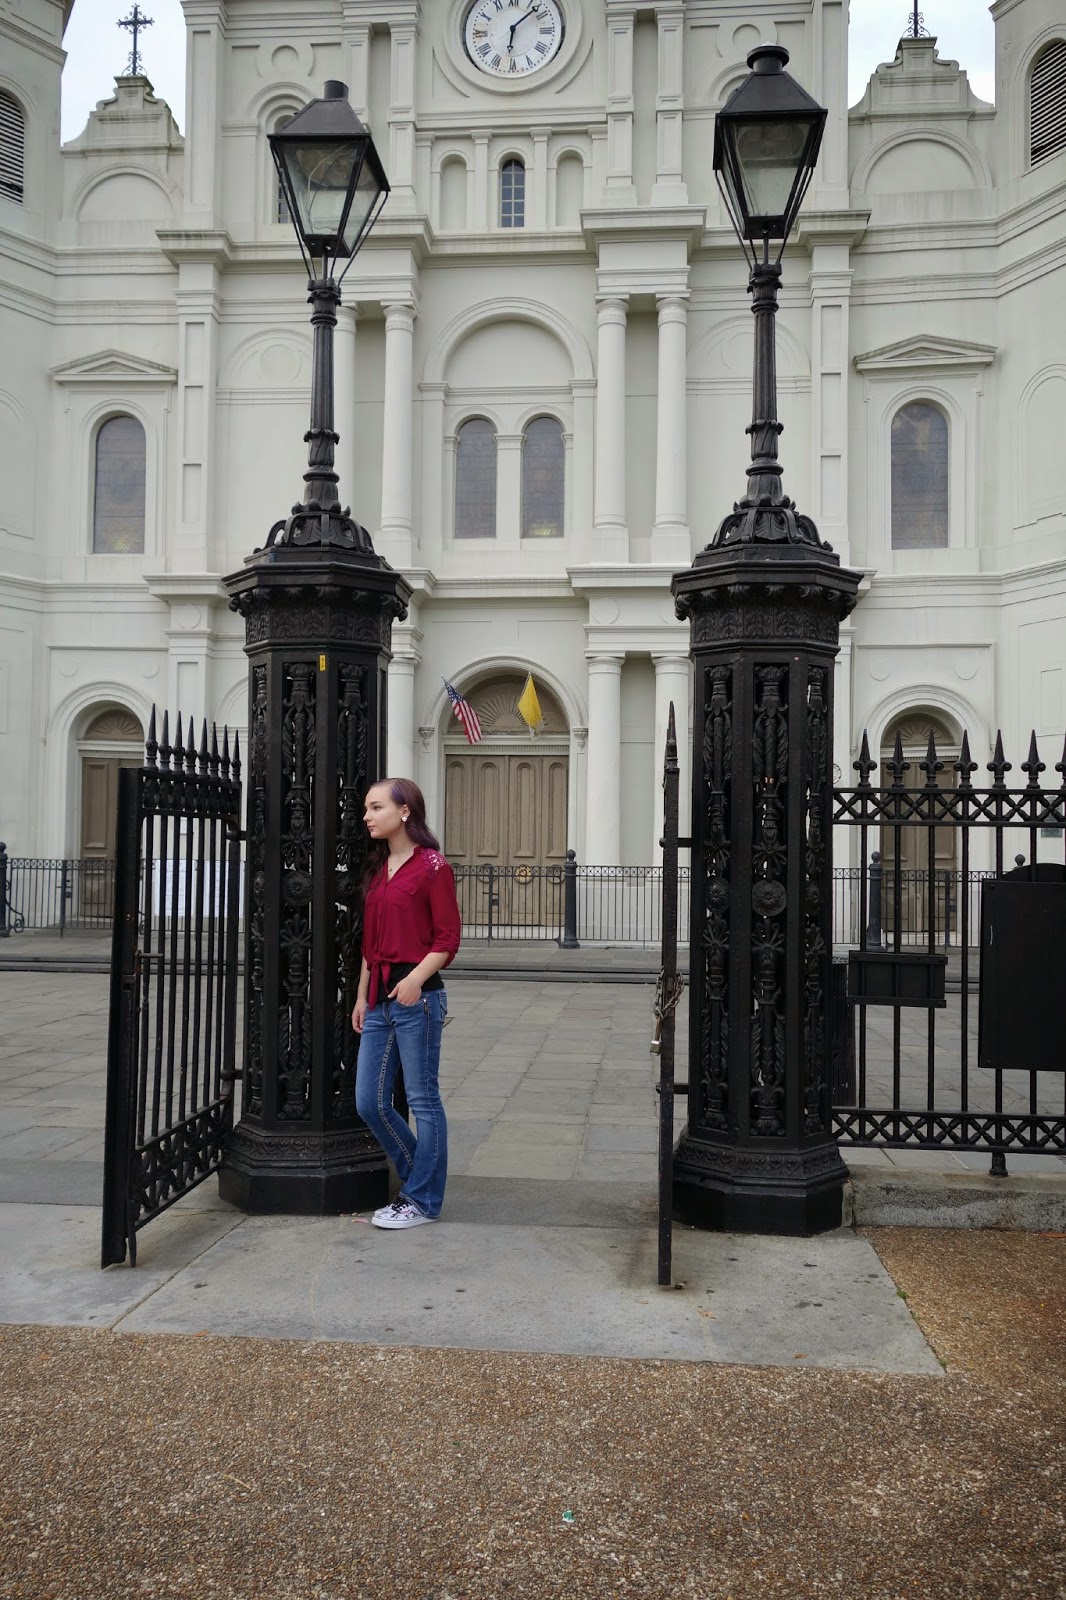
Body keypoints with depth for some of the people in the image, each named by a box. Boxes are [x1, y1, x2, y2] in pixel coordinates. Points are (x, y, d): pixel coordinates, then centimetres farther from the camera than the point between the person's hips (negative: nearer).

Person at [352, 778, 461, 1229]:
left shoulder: (432, 866, -8)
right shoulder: (377, 868, 15)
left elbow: (448, 938, -10)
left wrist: (416, 979, -22)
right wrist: (362, 996, 15)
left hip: (417, 997, -8)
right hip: (379, 1000, 8)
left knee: (422, 1099, 2)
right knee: (369, 1102, 10)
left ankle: (423, 1200, 14)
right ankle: (420, 1178, 28)